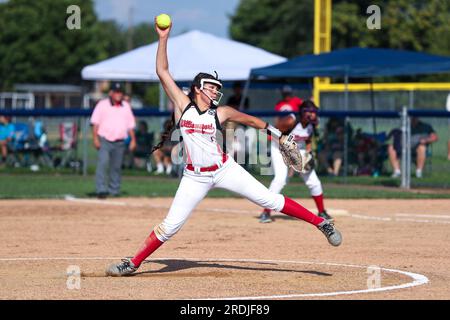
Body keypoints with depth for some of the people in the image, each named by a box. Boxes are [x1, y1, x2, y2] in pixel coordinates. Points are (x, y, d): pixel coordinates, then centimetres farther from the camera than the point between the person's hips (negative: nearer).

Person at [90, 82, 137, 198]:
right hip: (104, 140, -4)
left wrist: (133, 140, 9)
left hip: (119, 142, 4)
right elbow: (95, 122, -2)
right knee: (102, 163, -17)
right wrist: (95, 138, -12)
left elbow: (130, 124, 17)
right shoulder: (102, 105, 2)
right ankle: (101, 190, -22)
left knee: (116, 167, 6)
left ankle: (114, 191, 15)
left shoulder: (126, 106, 14)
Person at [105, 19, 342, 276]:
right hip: (195, 177, -1)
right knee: (171, 225, -5)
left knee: (269, 199, -3)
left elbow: (247, 119, 18)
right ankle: (134, 263, 8)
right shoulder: (183, 104, -2)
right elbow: (162, 72, -5)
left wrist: (275, 132, 21)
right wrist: (163, 38, -10)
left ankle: (320, 223, 3)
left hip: (224, 169, 1)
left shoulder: (220, 113, 1)